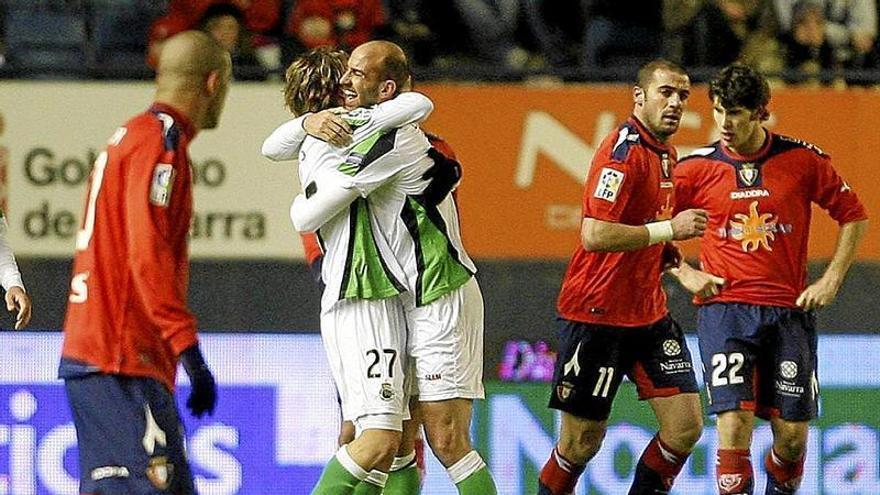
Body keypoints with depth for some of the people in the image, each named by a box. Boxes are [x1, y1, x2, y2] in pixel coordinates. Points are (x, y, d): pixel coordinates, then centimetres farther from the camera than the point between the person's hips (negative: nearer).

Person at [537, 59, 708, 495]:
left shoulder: (665, 153, 12)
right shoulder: (623, 151, -16)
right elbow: (595, 234, -27)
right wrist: (669, 229, -23)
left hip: (649, 314, 8)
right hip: (596, 313, -8)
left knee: (686, 427, -1)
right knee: (582, 443, -1)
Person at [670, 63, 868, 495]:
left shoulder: (803, 160, 0)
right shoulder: (698, 168, 0)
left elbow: (853, 215, 10)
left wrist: (831, 280, 3)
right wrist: (683, 273, -1)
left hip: (789, 310, 1)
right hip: (724, 309, -1)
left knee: (793, 435, 2)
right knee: (734, 421, -16)